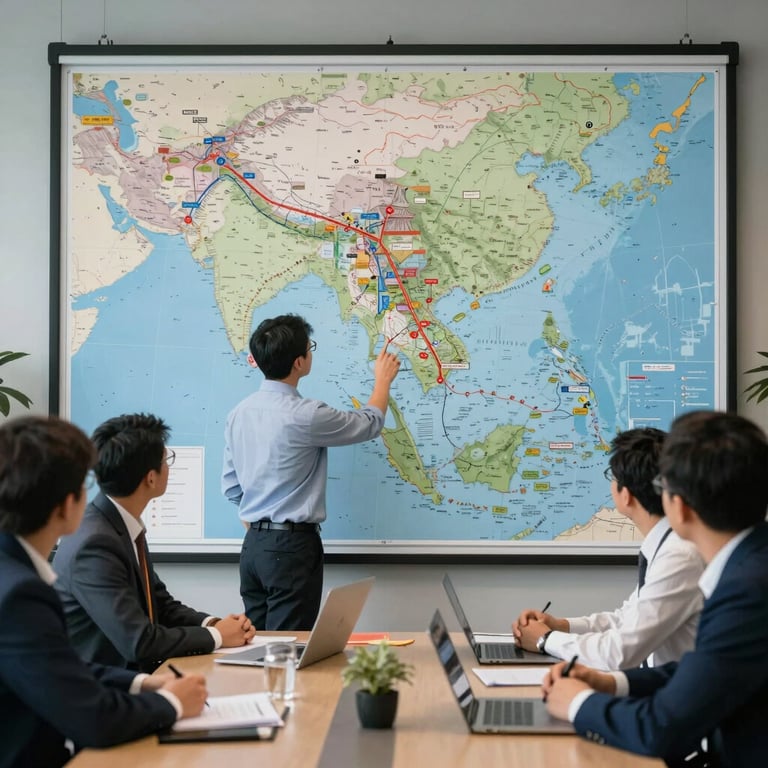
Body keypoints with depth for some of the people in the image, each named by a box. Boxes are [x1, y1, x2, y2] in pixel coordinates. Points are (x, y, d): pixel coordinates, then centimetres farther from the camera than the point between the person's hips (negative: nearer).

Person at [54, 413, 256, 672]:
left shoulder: (125, 524, 3)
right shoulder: (95, 544, -23)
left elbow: (161, 605, 12)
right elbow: (139, 642, -24)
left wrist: (213, 623, -4)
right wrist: (216, 636, -13)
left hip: (128, 673, 8)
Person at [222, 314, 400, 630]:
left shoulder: (239, 413, 5)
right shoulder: (304, 415, -17)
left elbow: (231, 485, 12)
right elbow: (370, 424, 0)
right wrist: (382, 380, 17)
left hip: (253, 544, 8)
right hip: (292, 545, -8)